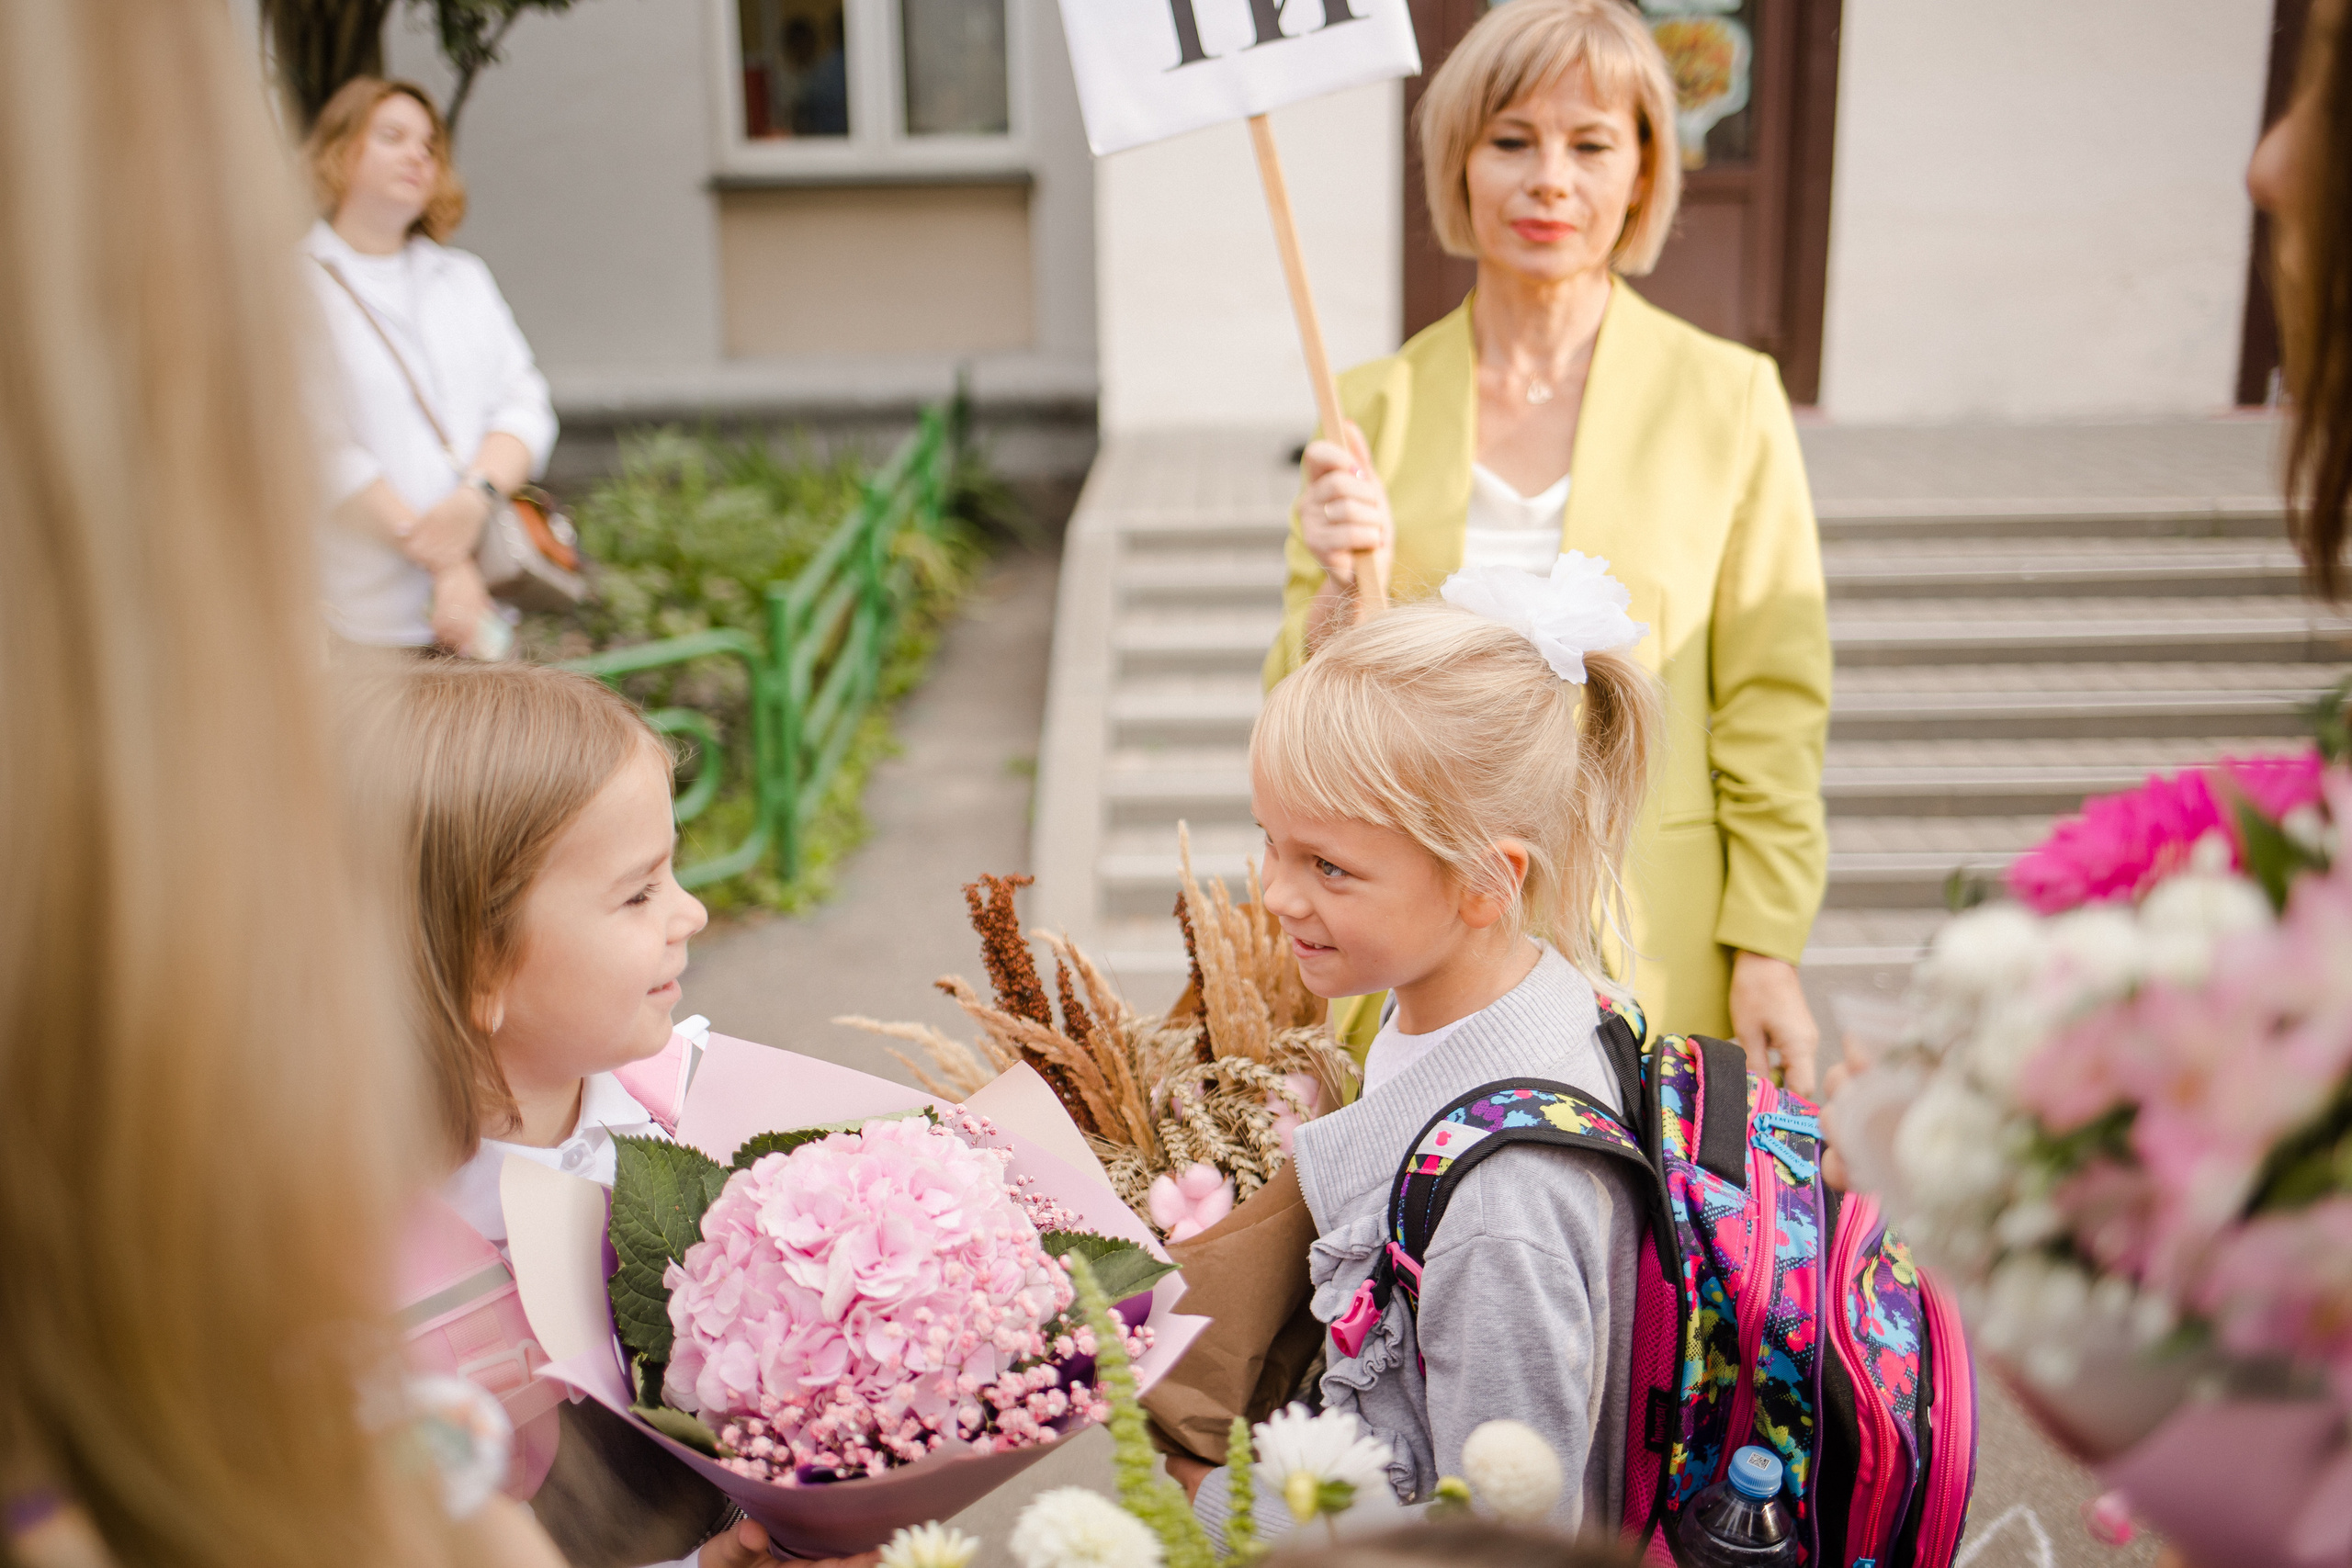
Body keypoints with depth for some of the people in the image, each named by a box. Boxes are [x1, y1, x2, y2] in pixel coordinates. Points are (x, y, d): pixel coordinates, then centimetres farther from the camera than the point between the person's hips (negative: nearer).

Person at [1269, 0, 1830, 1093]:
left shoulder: (1727, 399, -2)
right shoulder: (1371, 409, 3)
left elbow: (1772, 705, 0)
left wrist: (1769, 950, -6)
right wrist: (1343, 591, -15)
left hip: (1652, 957, -1)